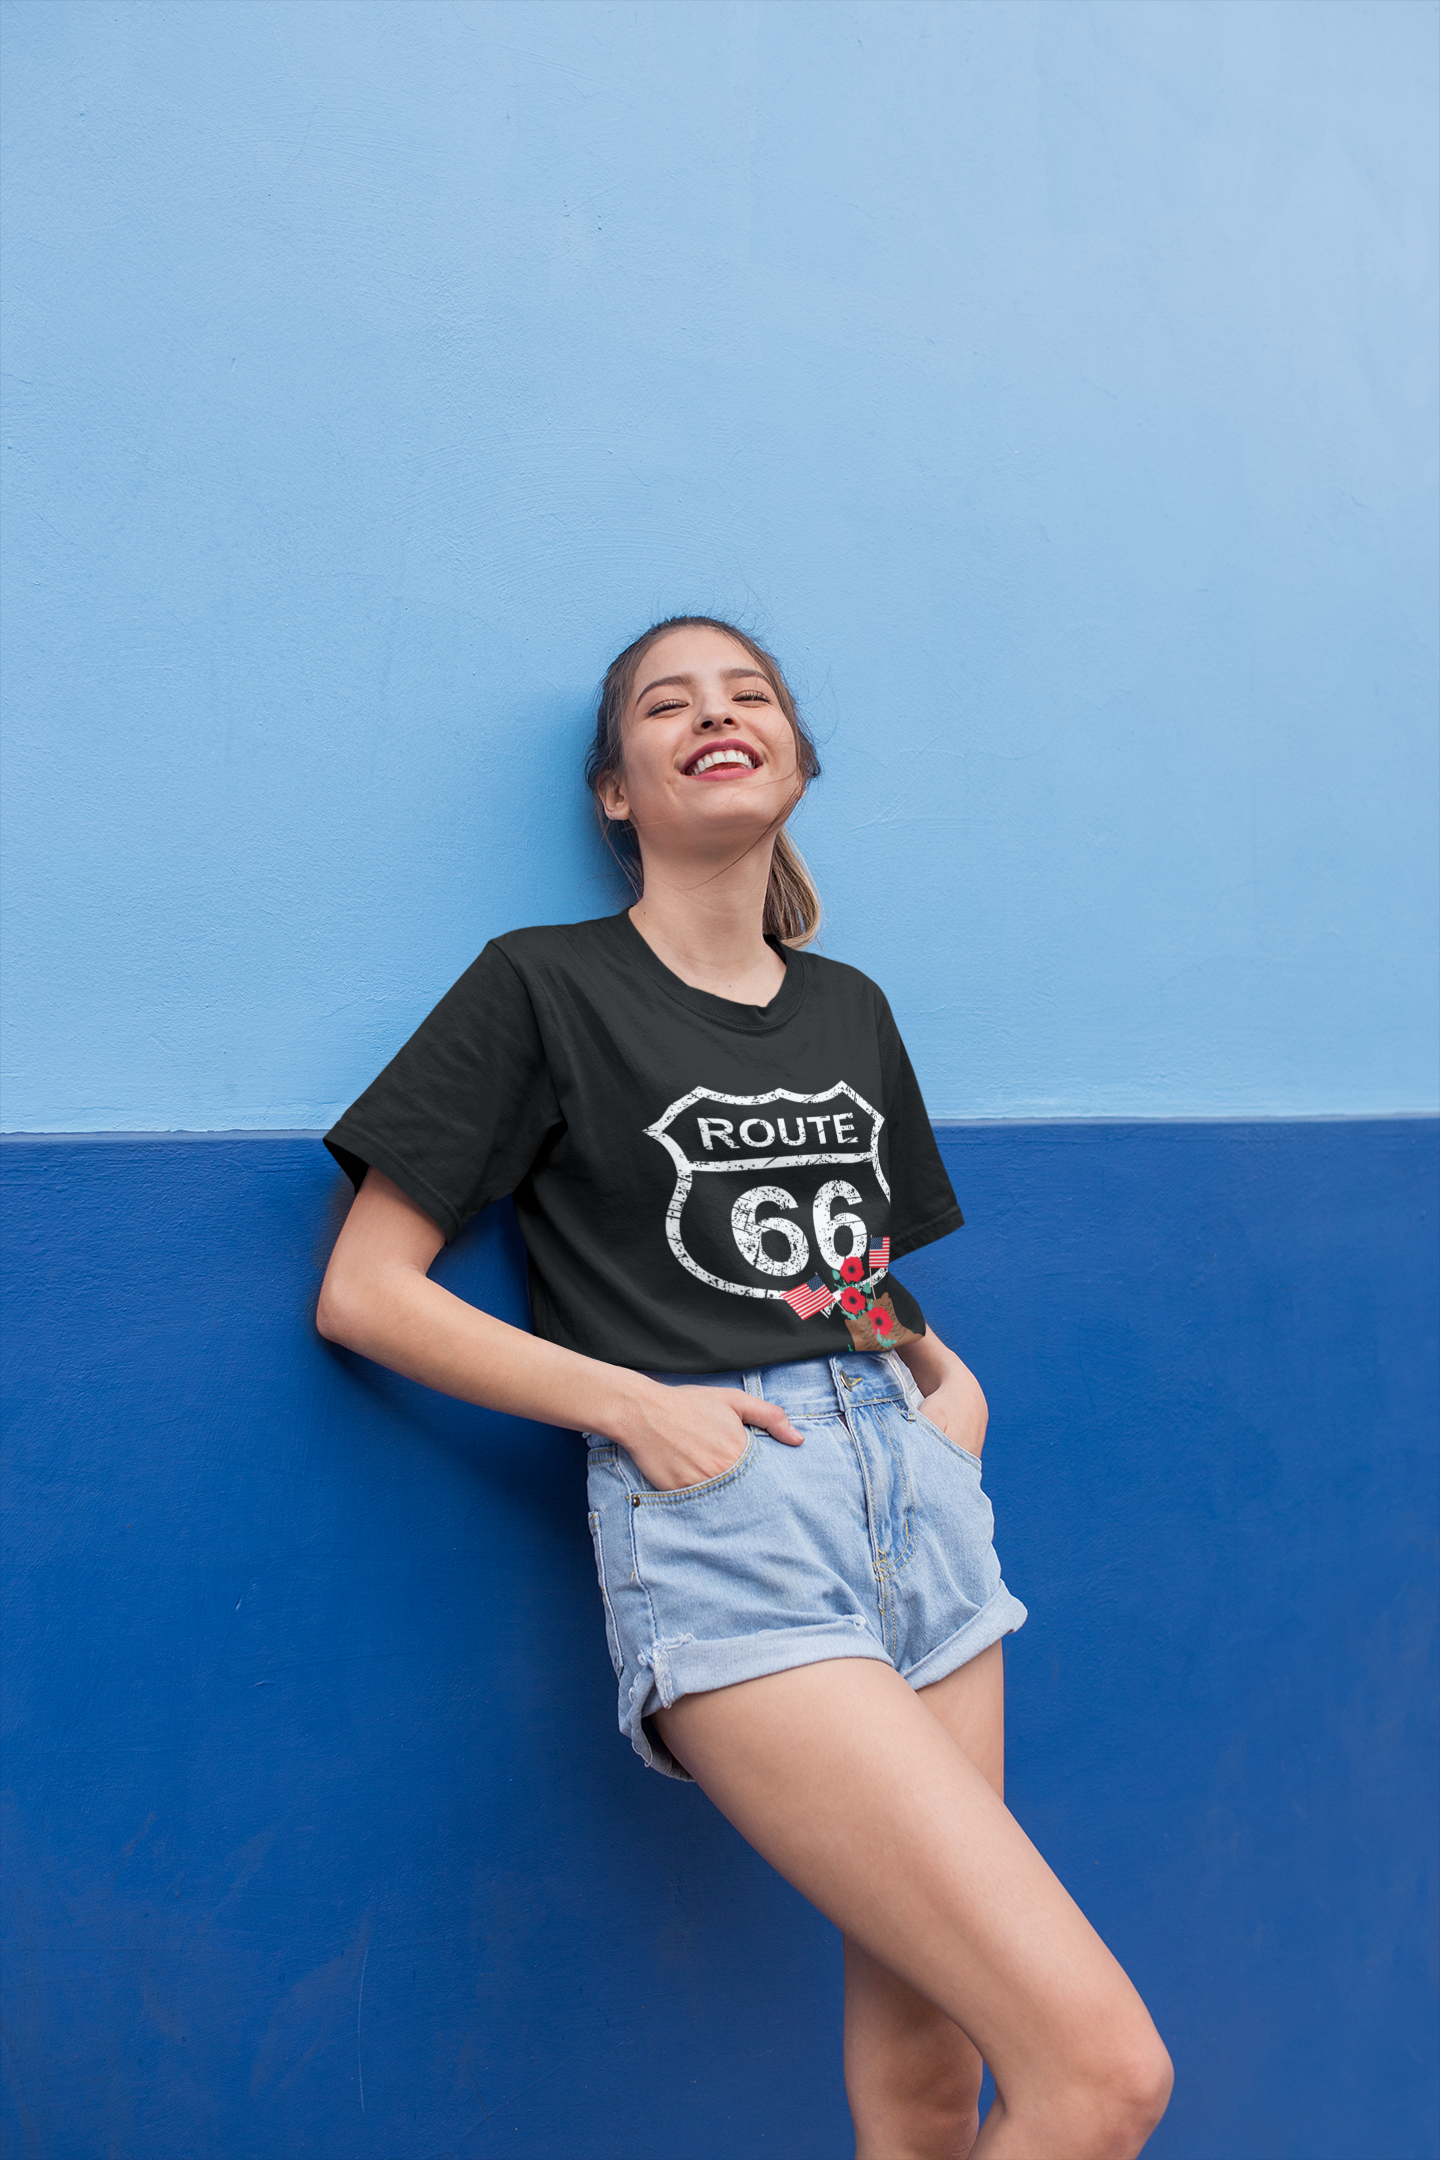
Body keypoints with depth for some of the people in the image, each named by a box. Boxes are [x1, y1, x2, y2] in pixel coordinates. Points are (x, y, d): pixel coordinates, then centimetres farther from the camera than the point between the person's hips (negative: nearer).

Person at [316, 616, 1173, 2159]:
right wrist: (634, 1403, -10)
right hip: (718, 1515, -6)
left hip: (916, 1491, 6)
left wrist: (948, 1378, 7)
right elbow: (362, 1293, -2)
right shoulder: (542, 988, 1)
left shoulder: (850, 1008, 18)